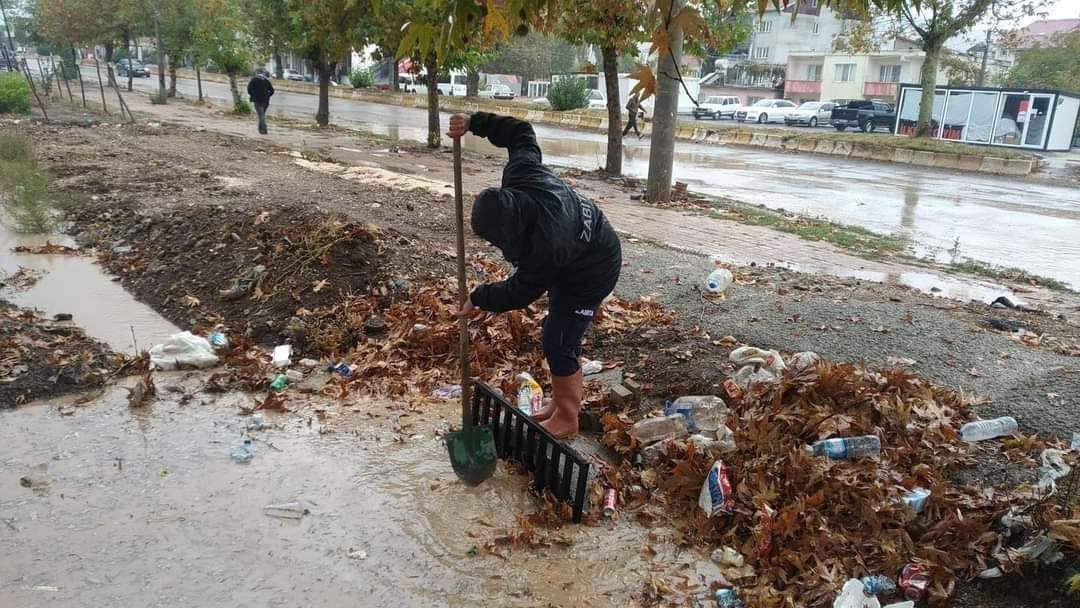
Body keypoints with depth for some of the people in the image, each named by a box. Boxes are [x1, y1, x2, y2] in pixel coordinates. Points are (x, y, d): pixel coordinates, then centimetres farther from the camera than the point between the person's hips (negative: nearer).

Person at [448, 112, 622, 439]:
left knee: (558, 344, -5)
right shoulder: (522, 173, -24)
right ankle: (566, 398, 33)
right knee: (562, 333, 17)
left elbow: (519, 292, -24)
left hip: (592, 272, -9)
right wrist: (474, 123, -7)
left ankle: (566, 420, 11)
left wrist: (478, 299, -10)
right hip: (582, 249, 9)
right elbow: (520, 131, -3)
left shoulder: (544, 247, -42)